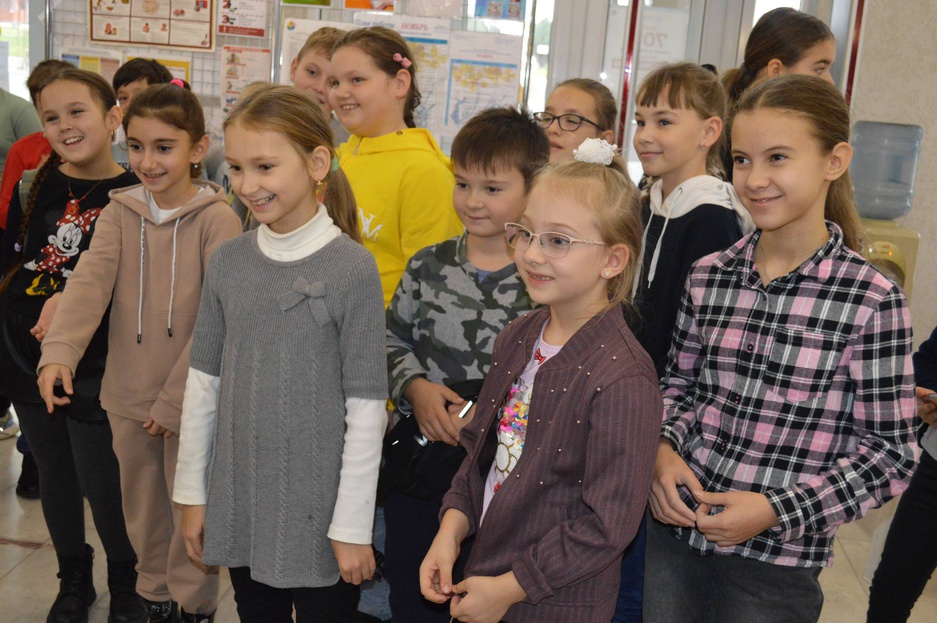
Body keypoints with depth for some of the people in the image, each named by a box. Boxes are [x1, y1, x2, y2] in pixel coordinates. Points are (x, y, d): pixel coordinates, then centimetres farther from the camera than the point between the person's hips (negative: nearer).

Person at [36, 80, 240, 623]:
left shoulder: (218, 220, -12)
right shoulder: (120, 213, 1)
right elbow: (90, 283, -14)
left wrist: (175, 399, -18)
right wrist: (59, 352, -30)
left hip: (192, 400, -4)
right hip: (128, 396, 4)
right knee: (143, 509, 18)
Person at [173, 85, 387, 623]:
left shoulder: (352, 267, -13)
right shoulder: (229, 261, 0)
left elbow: (367, 409, -12)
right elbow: (204, 382, 7)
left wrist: (352, 525, -10)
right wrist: (193, 492, 9)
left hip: (318, 512, -4)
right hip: (238, 505, 4)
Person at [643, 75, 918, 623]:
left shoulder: (872, 300, -12)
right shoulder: (708, 277, 0)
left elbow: (890, 455, -8)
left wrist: (778, 511, -17)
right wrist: (664, 448, -7)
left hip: (777, 561, -3)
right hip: (675, 532, 3)